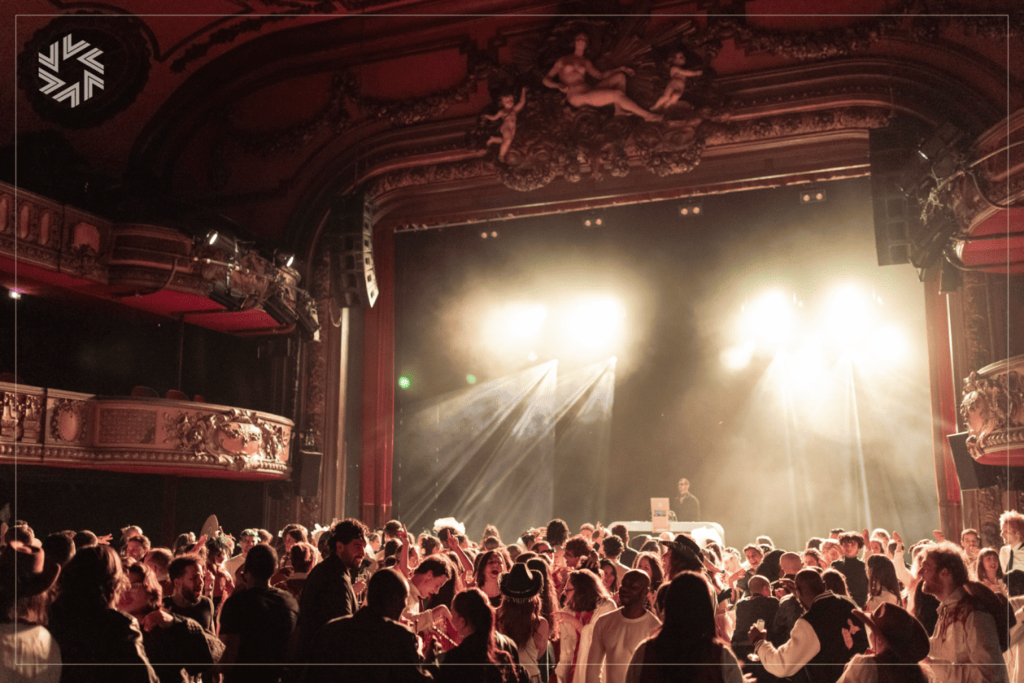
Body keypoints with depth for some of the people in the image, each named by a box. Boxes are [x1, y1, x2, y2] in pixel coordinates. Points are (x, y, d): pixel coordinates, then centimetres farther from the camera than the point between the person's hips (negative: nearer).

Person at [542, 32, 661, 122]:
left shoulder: (586, 63, 28)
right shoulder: (563, 61, 14)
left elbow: (599, 75, 18)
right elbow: (546, 80, 10)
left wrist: (620, 68, 10)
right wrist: (559, 85, -12)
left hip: (589, 90, 7)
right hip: (576, 96, -7)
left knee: (620, 76, -3)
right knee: (618, 94, -23)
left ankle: (619, 109, -22)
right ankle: (647, 116, -17)